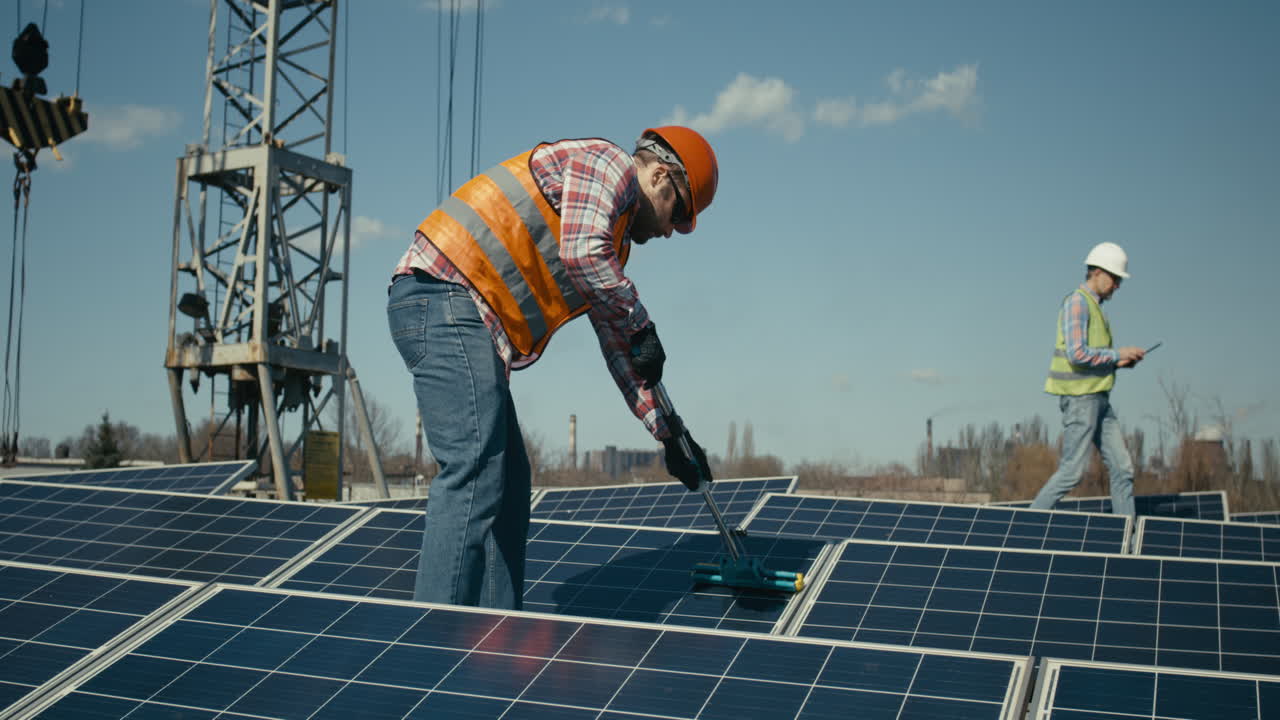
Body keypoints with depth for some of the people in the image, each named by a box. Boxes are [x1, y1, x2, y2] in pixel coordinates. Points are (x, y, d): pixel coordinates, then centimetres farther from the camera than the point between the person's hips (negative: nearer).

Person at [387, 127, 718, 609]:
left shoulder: (612, 246, 28)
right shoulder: (606, 161, 1)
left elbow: (618, 348, 30)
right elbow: (580, 252, -19)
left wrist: (669, 433, 28)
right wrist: (641, 324, -6)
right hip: (443, 299, -11)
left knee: (508, 479, 9)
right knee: (475, 471, -17)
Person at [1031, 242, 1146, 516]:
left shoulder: (1095, 306, 19)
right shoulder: (1077, 303, -12)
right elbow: (1077, 354, -21)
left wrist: (1117, 362, 8)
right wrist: (1118, 354, -12)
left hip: (1098, 398, 10)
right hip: (1080, 398, -10)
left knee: (1122, 468, 6)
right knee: (1071, 472, -7)